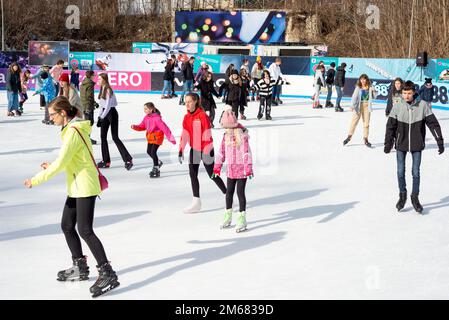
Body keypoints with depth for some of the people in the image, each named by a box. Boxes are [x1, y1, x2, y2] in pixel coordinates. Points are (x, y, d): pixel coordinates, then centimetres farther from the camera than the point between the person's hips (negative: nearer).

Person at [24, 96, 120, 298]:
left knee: (85, 231, -10)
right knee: (67, 226, 15)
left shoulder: (73, 131, -18)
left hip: (85, 187, -10)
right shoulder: (75, 128, 12)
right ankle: (80, 268, 26)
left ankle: (107, 274, -8)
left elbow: (61, 162, -22)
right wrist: (52, 167, 9)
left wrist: (36, 180, -15)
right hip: (76, 188, 10)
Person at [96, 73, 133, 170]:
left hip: (111, 113, -9)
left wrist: (102, 117, -22)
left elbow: (108, 105, -21)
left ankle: (128, 159, -5)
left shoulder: (108, 90, -16)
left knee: (115, 137, -9)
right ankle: (106, 161, 13)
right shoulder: (102, 89, 11)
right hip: (105, 113, 9)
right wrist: (100, 116, 11)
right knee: (103, 137, 7)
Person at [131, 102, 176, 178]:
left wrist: (170, 138, -27)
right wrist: (135, 127, -10)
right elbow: (142, 127, 10)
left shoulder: (157, 118, -24)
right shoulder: (146, 118, 1)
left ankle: (156, 170, 0)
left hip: (157, 137, -9)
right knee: (149, 151, 16)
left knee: (153, 152, -12)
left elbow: (164, 128, -25)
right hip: (150, 137, 9)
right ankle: (158, 162, 41)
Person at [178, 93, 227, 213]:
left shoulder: (202, 115, -16)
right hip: (194, 149, 7)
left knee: (212, 175, 2)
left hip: (205, 149, -6)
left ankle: (227, 195, 22)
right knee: (193, 174, -1)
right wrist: (181, 150, -2)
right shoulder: (187, 117, 5)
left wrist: (207, 152, -21)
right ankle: (196, 202, 4)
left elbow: (207, 135, -18)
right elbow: (184, 134, 5)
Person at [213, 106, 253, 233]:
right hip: (231, 169, 6)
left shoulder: (242, 135, -15)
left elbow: (246, 152, -17)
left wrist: (248, 168, -20)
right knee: (229, 192, 13)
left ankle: (242, 219, 4)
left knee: (240, 192, -4)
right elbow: (221, 151, 11)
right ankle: (228, 216, 27)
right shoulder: (226, 135, 4)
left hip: (241, 169, -6)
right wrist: (217, 167, 13)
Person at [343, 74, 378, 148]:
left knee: (366, 123, 7)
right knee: (354, 121, 3)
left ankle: (365, 139, 15)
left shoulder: (370, 88, 1)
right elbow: (354, 96, -8)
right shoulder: (358, 88, -4)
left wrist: (374, 91, -11)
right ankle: (349, 137, 15)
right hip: (359, 106, -2)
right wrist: (352, 105, -18)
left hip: (367, 106, 2)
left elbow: (374, 97, 8)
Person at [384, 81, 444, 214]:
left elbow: (433, 123, -6)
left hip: (417, 144, -1)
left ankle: (415, 198, 21)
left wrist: (440, 142, -7)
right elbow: (391, 125, -1)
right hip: (401, 144, 1)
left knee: (416, 172, 5)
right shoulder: (397, 105, -9)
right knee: (400, 172, 6)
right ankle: (402, 196, 25)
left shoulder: (423, 105, -11)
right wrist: (388, 144, 0)